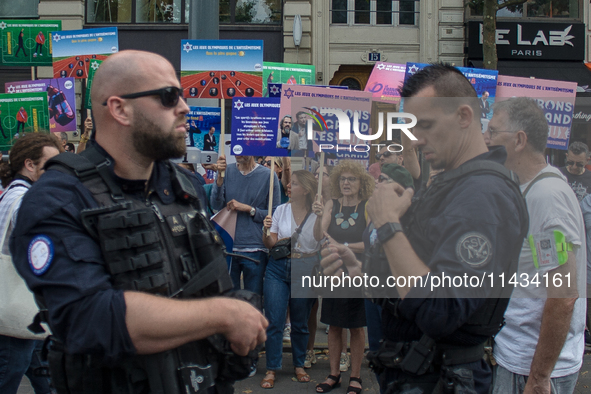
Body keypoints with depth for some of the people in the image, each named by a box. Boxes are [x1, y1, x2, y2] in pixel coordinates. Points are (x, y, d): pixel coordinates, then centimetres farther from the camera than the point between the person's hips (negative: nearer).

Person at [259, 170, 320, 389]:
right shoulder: (281, 210, 5)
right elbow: (270, 244, 4)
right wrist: (266, 230, -14)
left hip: (306, 269, -1)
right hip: (278, 267, 2)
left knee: (300, 322, 10)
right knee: (274, 321, -3)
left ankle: (299, 365, 27)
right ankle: (272, 369, 7)